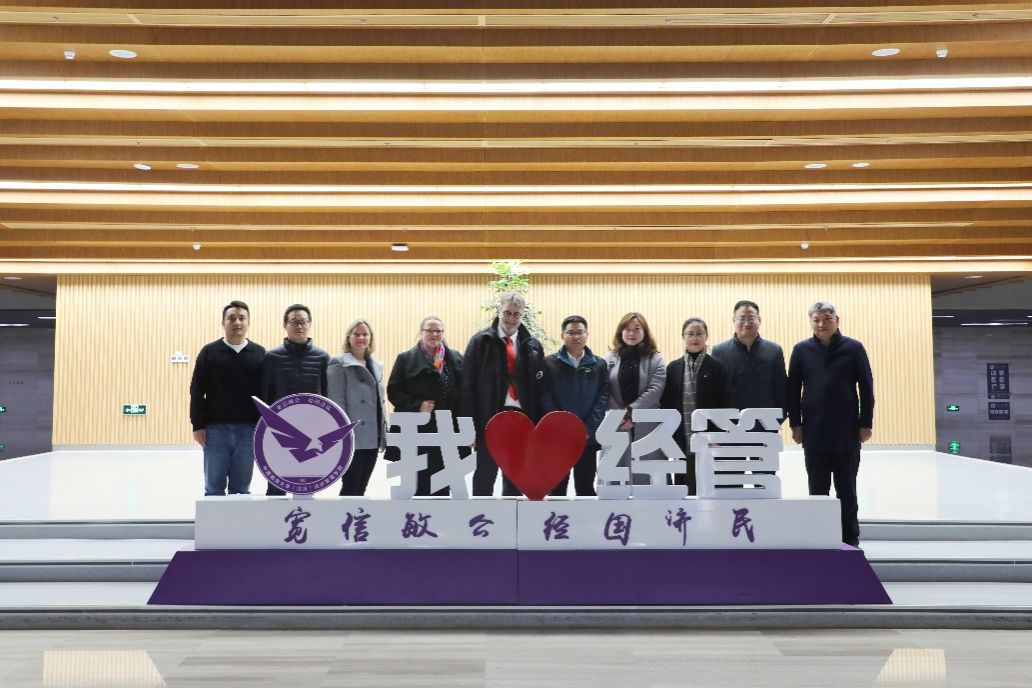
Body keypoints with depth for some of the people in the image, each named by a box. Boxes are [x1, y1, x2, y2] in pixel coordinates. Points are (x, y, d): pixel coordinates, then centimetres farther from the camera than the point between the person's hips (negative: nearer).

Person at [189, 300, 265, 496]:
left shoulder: (259, 353, 5)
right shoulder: (210, 351, 3)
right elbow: (197, 391, 2)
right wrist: (197, 425, -4)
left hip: (248, 430, 1)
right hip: (216, 429, -1)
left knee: (241, 489, 7)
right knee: (214, 488, 5)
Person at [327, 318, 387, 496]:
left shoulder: (376, 366, 16)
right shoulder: (338, 363, -5)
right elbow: (336, 401, -11)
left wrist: (384, 434, 14)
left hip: (372, 438, 6)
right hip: (352, 437, -6)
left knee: (361, 488, 11)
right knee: (351, 488, -3)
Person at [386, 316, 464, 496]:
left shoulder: (455, 358, 9)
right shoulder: (406, 359, 3)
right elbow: (393, 391, 0)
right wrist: (417, 405, -13)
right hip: (417, 431, -2)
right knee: (419, 481, 1)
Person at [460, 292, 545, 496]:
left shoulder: (533, 346, 7)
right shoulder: (480, 341, -1)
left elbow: (539, 386, 7)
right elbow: (468, 384, -4)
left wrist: (538, 424, 2)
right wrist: (469, 424, -10)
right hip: (490, 417, -3)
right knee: (485, 475, 5)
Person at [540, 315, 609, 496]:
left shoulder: (599, 365, 8)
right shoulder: (549, 363, 3)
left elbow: (603, 398, 1)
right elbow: (546, 398, -4)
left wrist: (588, 430, -10)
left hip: (588, 438, 1)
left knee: (586, 487, 9)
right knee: (557, 488, 5)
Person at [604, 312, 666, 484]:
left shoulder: (655, 360, 7)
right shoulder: (609, 360, 11)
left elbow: (655, 390, -6)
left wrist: (630, 411, -14)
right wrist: (619, 415, -11)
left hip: (647, 428, -1)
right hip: (616, 427, 1)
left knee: (647, 477, -2)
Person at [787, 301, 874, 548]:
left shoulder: (853, 348, 0)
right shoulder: (801, 350, 2)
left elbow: (866, 388, 1)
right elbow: (793, 389, 3)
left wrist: (866, 424, -4)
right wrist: (795, 424, -2)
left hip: (847, 431, -1)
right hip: (813, 432, 1)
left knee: (847, 490, 9)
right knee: (817, 490, 8)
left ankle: (850, 539, 18)